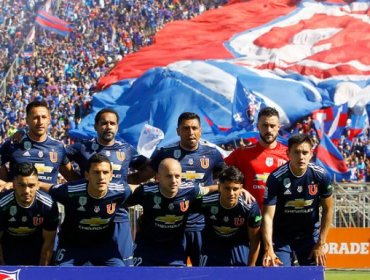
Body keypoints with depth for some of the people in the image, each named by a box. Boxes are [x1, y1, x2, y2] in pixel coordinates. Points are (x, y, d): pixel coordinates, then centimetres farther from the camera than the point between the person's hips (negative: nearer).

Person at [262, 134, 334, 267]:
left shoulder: (321, 176, -14)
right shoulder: (276, 178, -21)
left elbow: (328, 209, -2)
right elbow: (268, 215, -23)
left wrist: (321, 244, -4)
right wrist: (269, 249, -35)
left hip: (310, 235, 2)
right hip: (281, 236, -2)